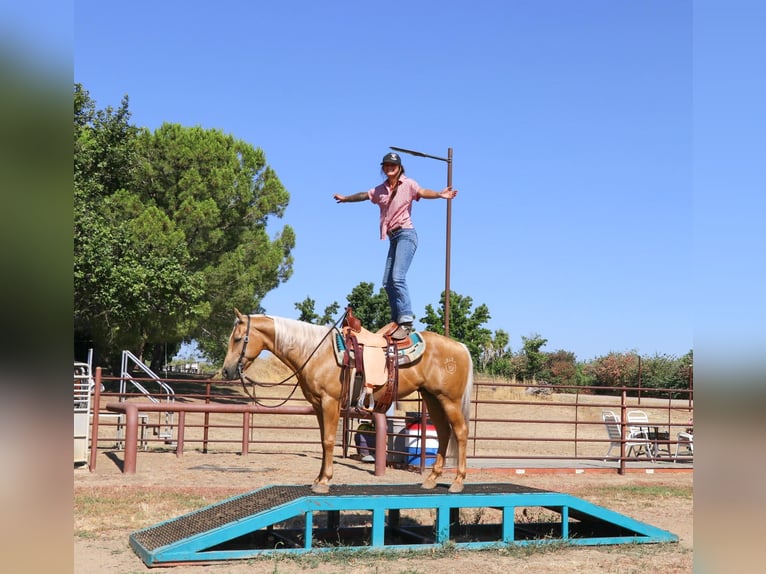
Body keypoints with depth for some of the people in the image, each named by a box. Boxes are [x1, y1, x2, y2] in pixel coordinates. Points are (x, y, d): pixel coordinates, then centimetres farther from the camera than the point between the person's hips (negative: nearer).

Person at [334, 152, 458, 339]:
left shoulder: (408, 184, -2)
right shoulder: (381, 190, 17)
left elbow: (422, 192, -22)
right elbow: (363, 195, 34)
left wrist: (439, 195, -42)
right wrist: (345, 198, 49)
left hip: (406, 234, -8)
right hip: (393, 238, 8)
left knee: (397, 277, -22)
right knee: (387, 283, 5)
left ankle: (406, 321, -26)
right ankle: (398, 320, 12)